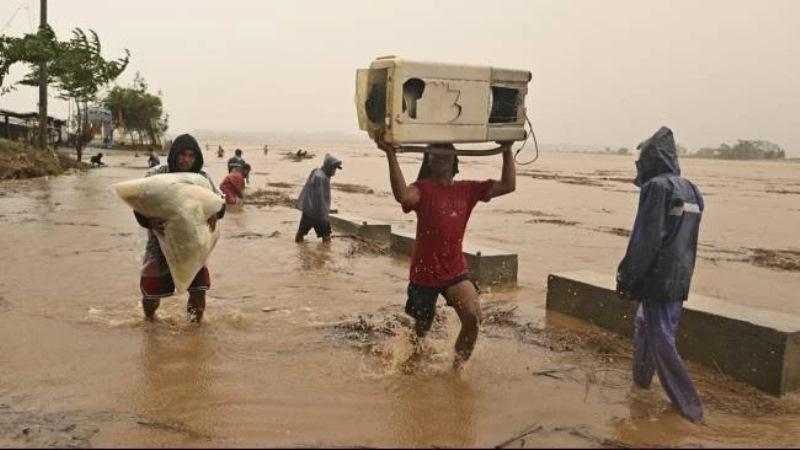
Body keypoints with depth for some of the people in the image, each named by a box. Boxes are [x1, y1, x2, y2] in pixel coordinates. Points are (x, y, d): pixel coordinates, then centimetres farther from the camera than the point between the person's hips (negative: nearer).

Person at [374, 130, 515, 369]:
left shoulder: (467, 189, 3)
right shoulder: (423, 189, -11)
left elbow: (508, 185, 0)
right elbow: (403, 195, -35)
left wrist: (507, 150, 0)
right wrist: (391, 155, -39)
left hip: (456, 270, 3)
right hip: (424, 272, -3)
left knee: (473, 317, -20)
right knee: (422, 328, 14)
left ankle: (457, 367, 4)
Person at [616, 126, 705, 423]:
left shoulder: (657, 187, -14)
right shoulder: (690, 190, 12)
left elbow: (645, 239, -19)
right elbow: (686, 237, 17)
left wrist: (626, 277, -12)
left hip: (657, 277, -9)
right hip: (680, 278, 9)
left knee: (662, 339, -2)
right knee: (644, 323, 24)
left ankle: (689, 405, 1)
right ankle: (641, 378, 37)